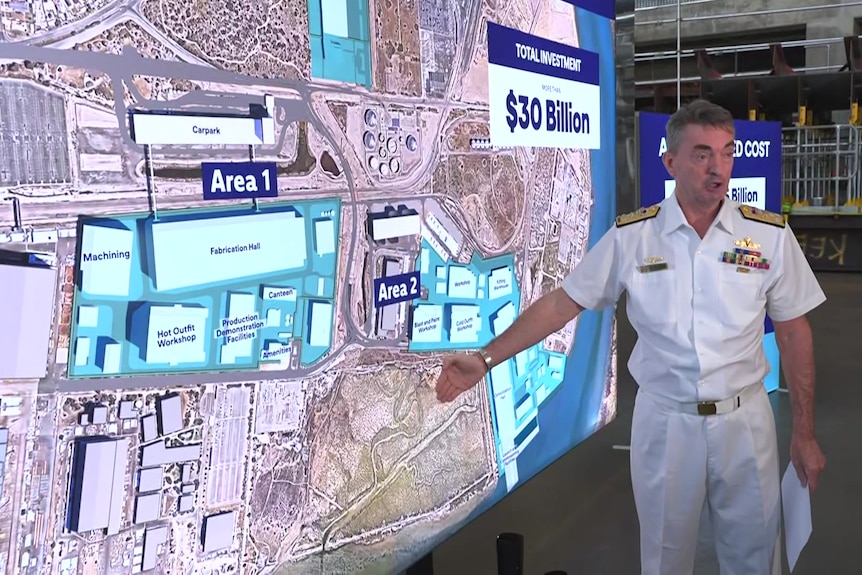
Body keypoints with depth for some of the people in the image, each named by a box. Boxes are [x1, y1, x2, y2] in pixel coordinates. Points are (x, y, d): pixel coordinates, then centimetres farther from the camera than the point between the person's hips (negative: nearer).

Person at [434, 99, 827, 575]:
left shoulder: (770, 235, -5)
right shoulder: (631, 237, -6)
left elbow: (793, 332, 1)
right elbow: (561, 304, -4)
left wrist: (804, 432, 2)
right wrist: (485, 358, -11)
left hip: (744, 419, 1)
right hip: (663, 421, 0)